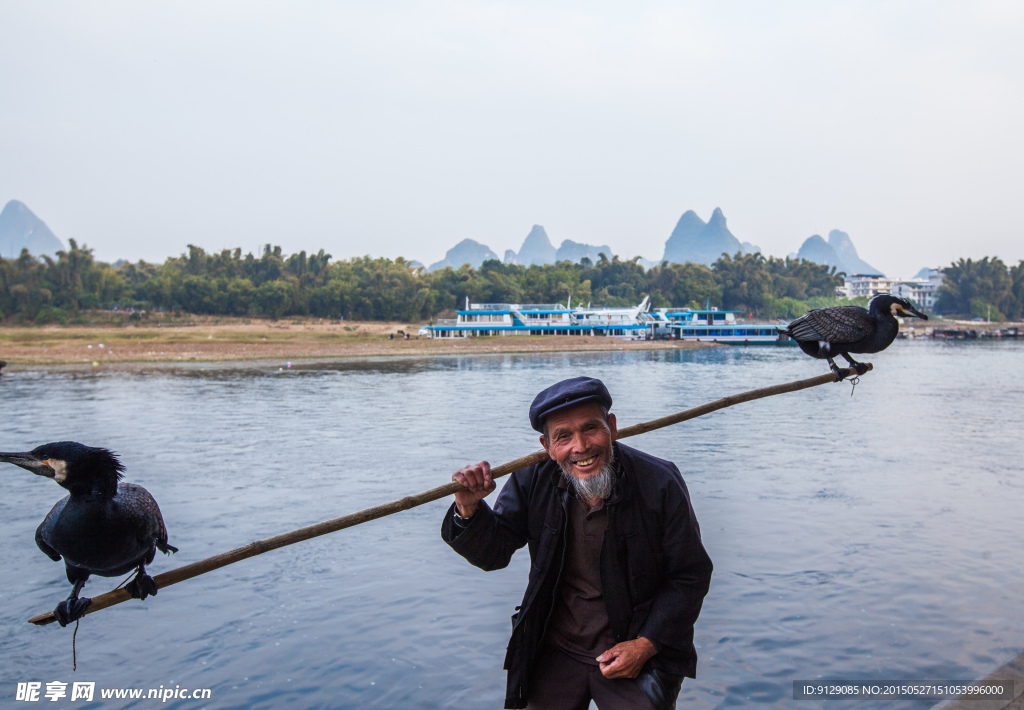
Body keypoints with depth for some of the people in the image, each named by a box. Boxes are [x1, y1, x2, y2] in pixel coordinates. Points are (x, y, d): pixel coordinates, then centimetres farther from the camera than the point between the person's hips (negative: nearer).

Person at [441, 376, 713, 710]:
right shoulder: (533, 481, -11)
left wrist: (647, 645, -13)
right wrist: (469, 508, -27)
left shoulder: (660, 483, -19)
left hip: (634, 655, -2)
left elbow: (691, 576, -9)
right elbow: (492, 553, -7)